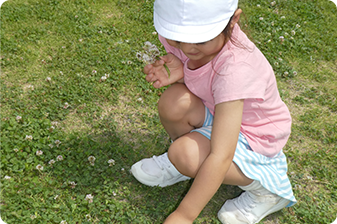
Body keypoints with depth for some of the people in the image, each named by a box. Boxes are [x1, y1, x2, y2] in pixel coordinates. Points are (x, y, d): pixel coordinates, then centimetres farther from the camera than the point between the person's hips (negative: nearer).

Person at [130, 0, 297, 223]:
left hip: (254, 135, -6)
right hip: (214, 112, 6)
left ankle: (265, 184, -6)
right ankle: (178, 165, 7)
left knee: (186, 155, -31)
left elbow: (221, 157, -39)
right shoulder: (181, 34, -20)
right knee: (174, 101, -26)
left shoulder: (235, 68, -39)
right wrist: (178, 72, -23)